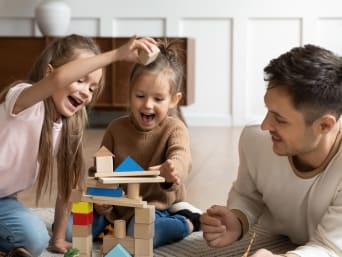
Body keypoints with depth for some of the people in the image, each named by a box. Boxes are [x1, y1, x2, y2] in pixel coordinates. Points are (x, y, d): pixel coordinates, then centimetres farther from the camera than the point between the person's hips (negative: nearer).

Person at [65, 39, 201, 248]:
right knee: (68, 228, -14)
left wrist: (172, 170, -56)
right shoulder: (117, 128, 3)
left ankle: (186, 221, -7)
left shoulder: (174, 129, -9)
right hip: (116, 205, 4)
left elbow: (181, 156, -30)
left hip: (155, 205, -4)